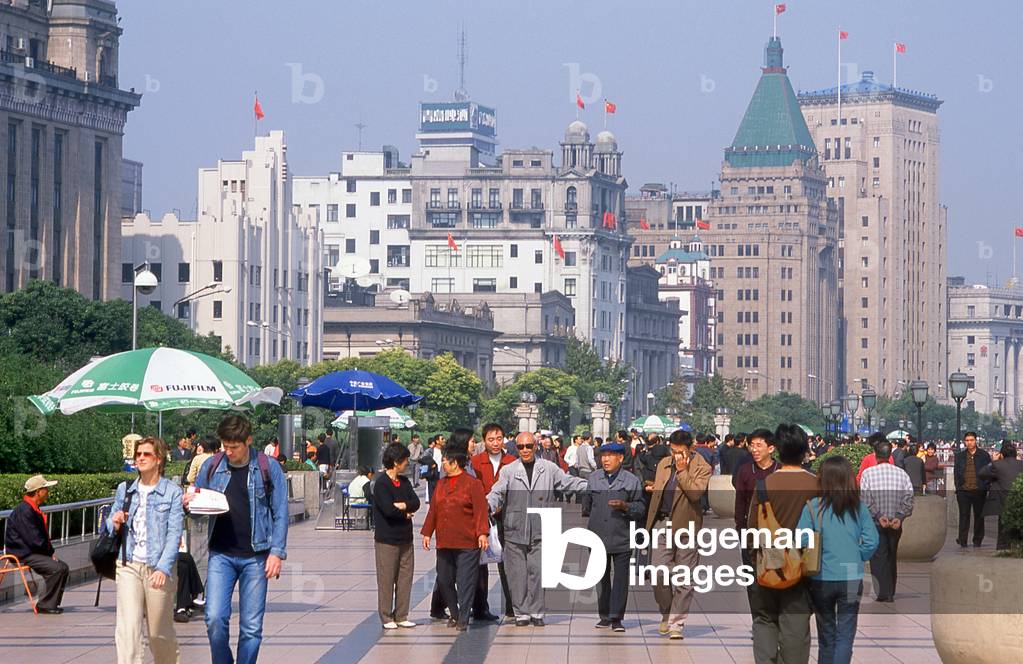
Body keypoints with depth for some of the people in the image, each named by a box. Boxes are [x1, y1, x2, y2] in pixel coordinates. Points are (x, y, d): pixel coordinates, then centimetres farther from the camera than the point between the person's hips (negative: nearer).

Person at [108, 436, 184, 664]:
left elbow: (174, 534, -10)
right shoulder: (125, 489, 9)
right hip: (129, 566, 3)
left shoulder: (172, 492, -3)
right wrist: (115, 523, -4)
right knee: (127, 627, -12)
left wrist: (163, 568, -21)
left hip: (158, 568, -2)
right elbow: (110, 525, 21)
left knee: (160, 632, 8)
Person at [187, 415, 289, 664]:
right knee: (215, 618, -9)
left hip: (255, 557, -1)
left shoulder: (268, 468, 0)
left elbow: (280, 513, 1)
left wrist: (277, 551, -6)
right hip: (220, 555, 1)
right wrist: (190, 503, -9)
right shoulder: (211, 466, 5)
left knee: (251, 625, 2)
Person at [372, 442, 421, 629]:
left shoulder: (404, 481, 12)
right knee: (386, 579, -1)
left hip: (405, 538, 7)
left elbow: (416, 503, -1)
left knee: (405, 577, 7)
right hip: (387, 539, -7)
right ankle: (387, 618, 6)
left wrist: (402, 505, -19)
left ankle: (401, 616, 14)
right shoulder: (381, 484, -11)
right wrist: (406, 513, -7)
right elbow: (389, 509, -22)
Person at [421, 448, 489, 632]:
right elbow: (433, 510, 18)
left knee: (465, 582, -5)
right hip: (444, 543, 6)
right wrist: (427, 533, 14)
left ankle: (463, 620, 1)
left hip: (467, 543, -6)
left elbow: (480, 511, -9)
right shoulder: (441, 484, 15)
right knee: (444, 580, 8)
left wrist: (482, 533, -17)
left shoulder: (473, 484, -4)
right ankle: (454, 614, 23)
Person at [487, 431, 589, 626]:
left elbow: (571, 483, 11)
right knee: (517, 573, 1)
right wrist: (488, 506, -24)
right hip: (515, 532, 0)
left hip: (540, 532, 0)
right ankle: (521, 613, 9)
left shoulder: (549, 469, 7)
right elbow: (497, 493, -4)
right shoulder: (508, 471, 5)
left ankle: (536, 613, 4)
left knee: (537, 571, -5)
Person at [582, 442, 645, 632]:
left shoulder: (632, 481, -1)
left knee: (620, 579, -4)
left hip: (621, 539, -3)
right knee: (602, 578, 10)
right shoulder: (594, 478, 9)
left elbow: (640, 508, -2)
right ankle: (605, 616, 20)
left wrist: (625, 506, -16)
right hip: (598, 538, 3)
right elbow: (586, 504, 22)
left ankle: (616, 618, -1)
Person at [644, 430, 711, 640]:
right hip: (662, 523, 4)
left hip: (686, 526, -4)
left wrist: (682, 471, -16)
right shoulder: (663, 465, 13)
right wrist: (650, 524, 16)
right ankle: (667, 614, 20)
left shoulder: (701, 468, -3)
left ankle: (676, 623, 7)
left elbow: (695, 493, -19)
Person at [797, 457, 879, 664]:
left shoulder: (813, 507, -10)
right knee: (845, 635, 2)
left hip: (822, 579, 0)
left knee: (826, 634, 16)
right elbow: (871, 541, -4)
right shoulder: (858, 507, -3)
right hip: (852, 579, 0)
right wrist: (857, 559, 11)